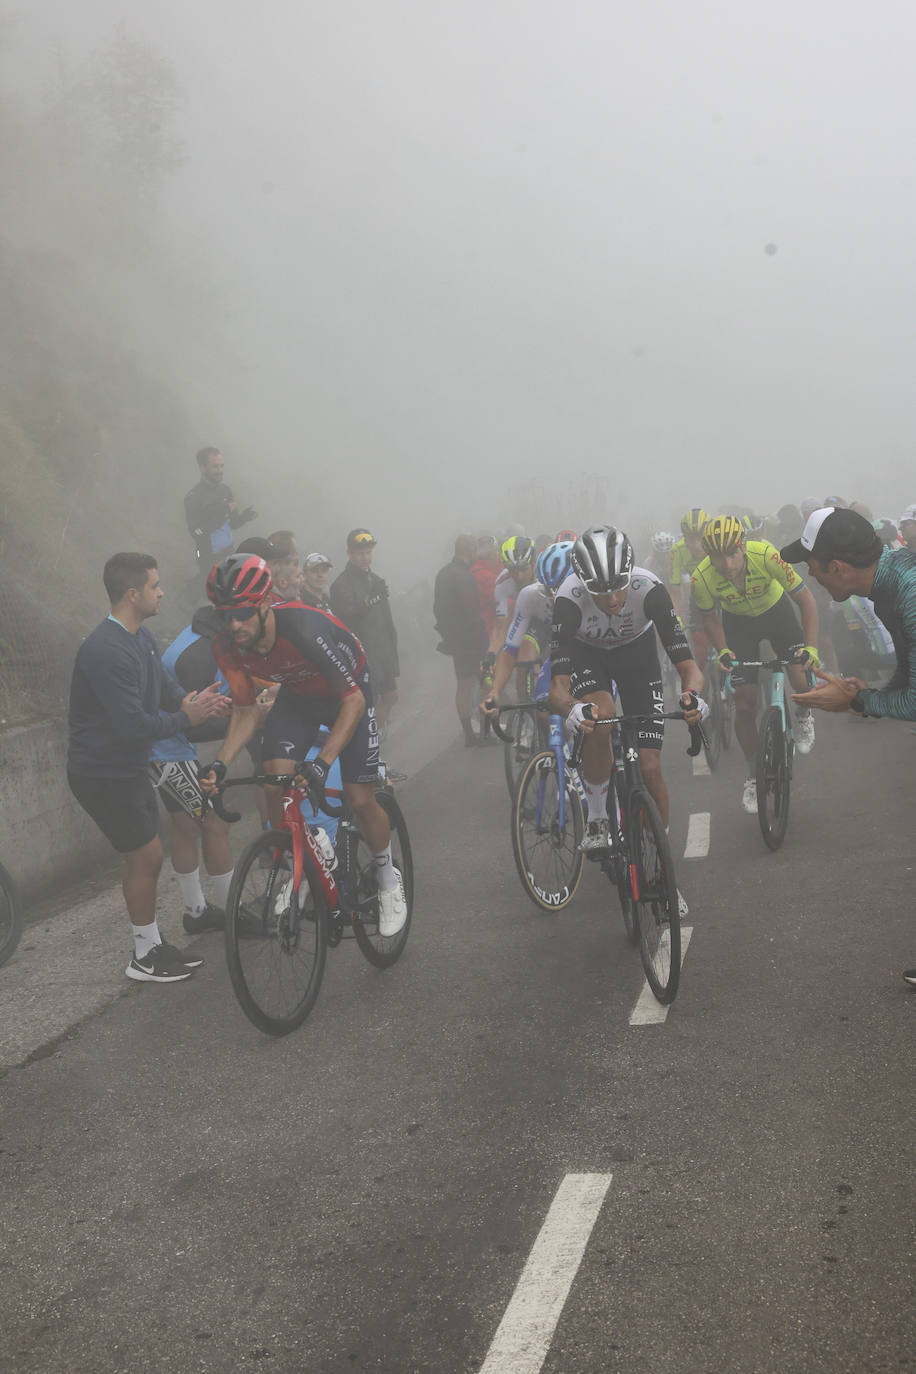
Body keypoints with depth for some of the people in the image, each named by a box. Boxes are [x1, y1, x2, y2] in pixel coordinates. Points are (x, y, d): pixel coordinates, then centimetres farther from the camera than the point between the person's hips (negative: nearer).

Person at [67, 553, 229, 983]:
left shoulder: (142, 639, 6)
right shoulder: (106, 651, -27)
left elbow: (168, 690, 10)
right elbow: (134, 726, -29)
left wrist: (201, 703, -11)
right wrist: (186, 717, -17)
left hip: (128, 767, 9)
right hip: (102, 774, -9)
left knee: (144, 857, 15)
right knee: (146, 856, -2)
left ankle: (154, 944, 28)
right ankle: (145, 958, 12)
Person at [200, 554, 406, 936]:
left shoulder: (305, 629, -41)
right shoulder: (227, 646, -23)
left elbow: (353, 700, -35)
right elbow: (245, 711, -10)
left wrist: (321, 763, -44)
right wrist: (220, 764, -27)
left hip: (346, 695, -4)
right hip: (298, 695, 5)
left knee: (359, 800, -8)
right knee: (275, 783, -16)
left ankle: (389, 881, 18)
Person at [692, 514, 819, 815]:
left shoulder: (765, 555, -36)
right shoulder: (702, 578, -31)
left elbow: (805, 599, -26)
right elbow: (709, 617, -9)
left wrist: (811, 647, -33)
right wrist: (723, 651, -23)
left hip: (776, 612, 0)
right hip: (738, 622, 1)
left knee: (800, 673, -20)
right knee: (744, 703, -5)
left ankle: (804, 716, 17)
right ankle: (753, 776, 12)